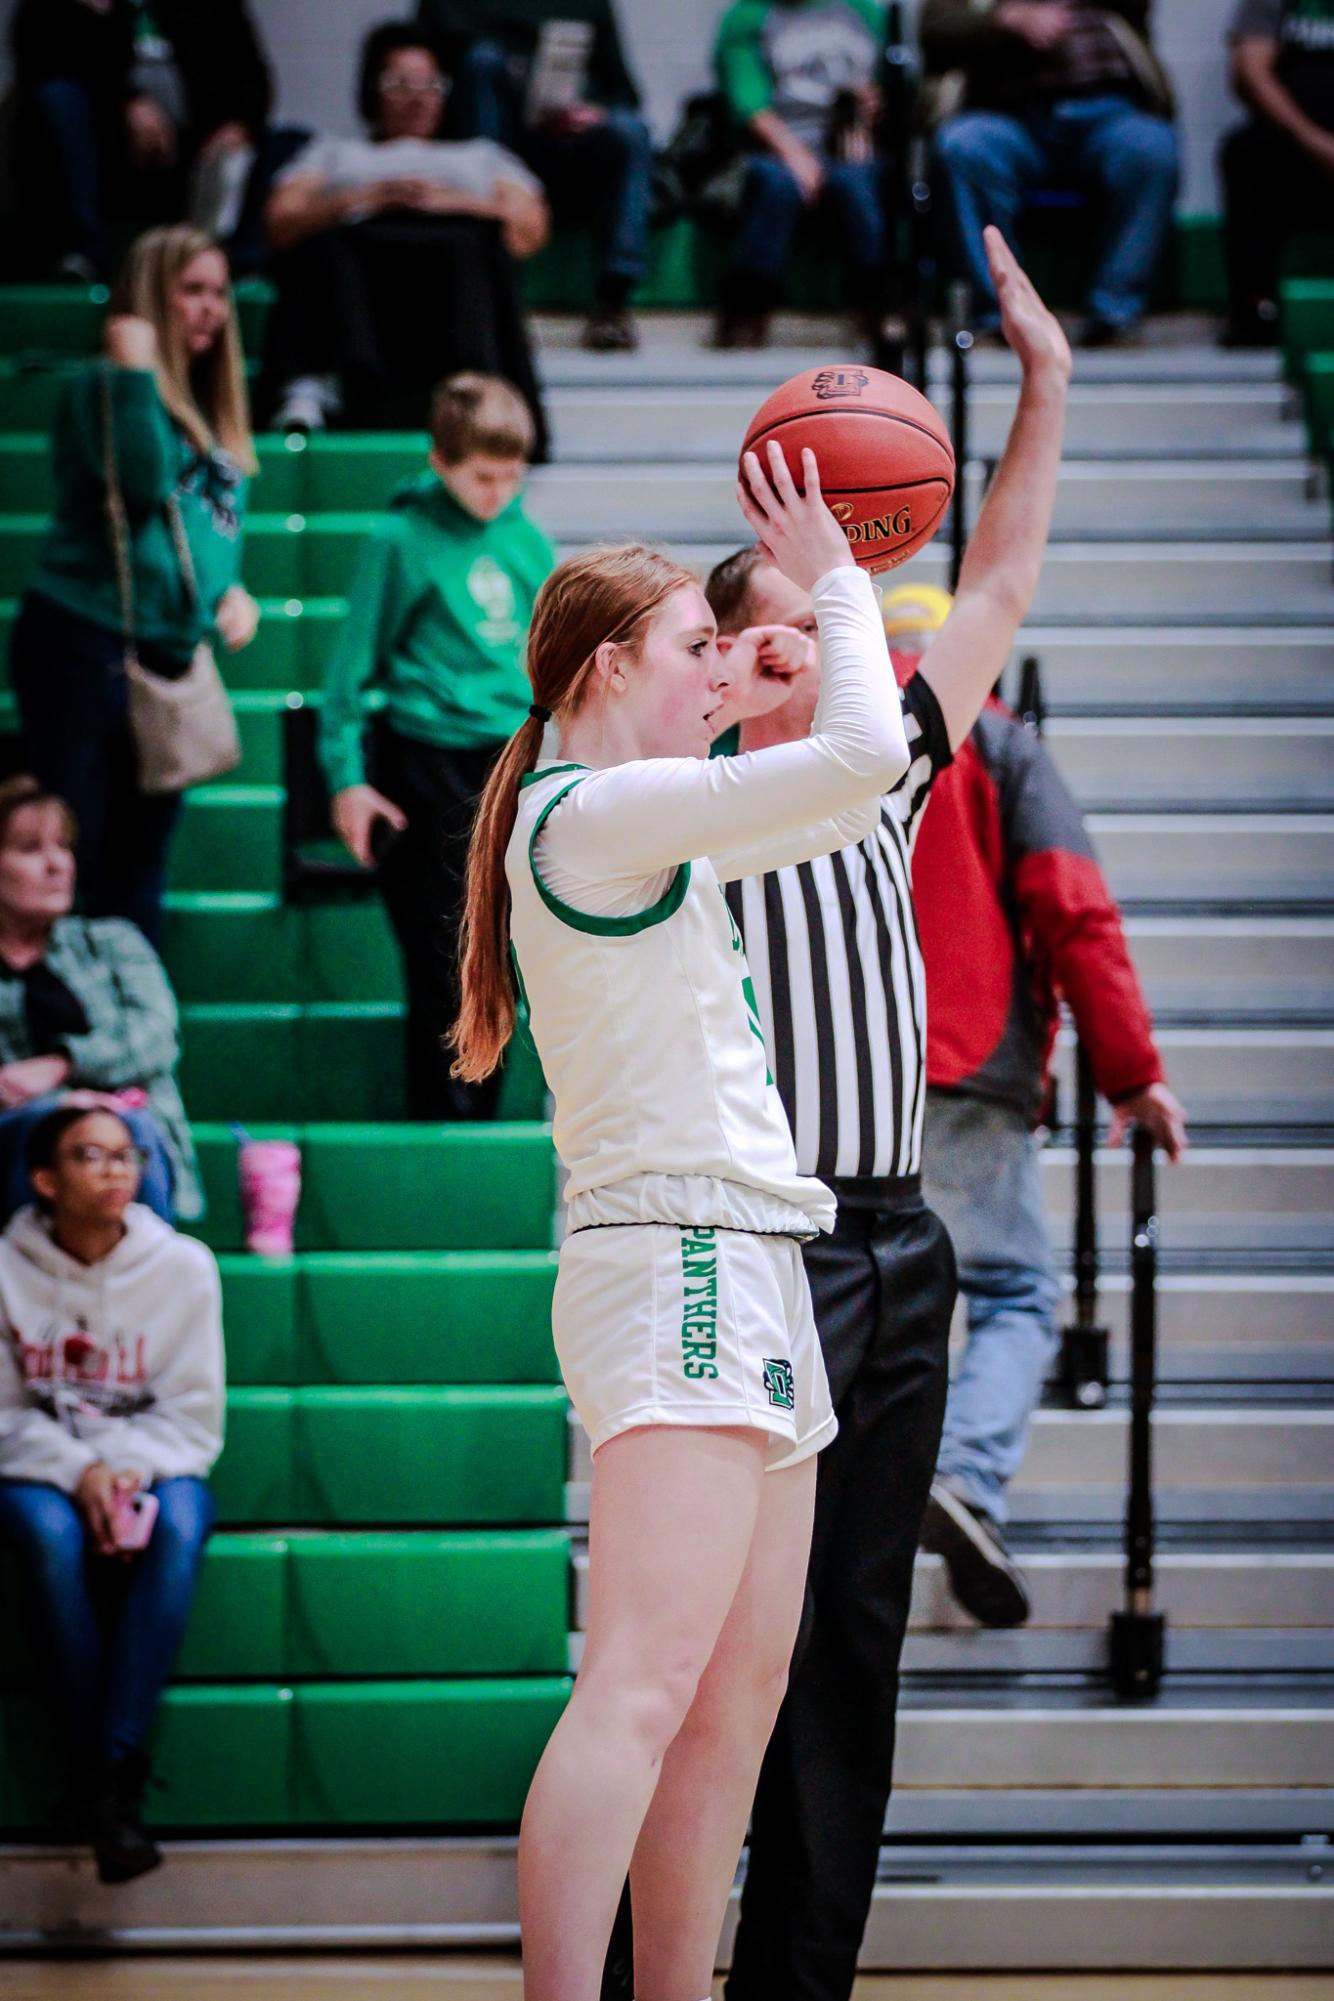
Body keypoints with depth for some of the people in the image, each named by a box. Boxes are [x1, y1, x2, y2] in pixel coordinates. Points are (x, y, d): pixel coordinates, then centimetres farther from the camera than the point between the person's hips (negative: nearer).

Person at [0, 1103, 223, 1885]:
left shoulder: (183, 1267, -2)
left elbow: (194, 1414, -1)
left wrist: (130, 1470, -20)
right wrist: (77, 1471, -20)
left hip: (151, 1461, 1)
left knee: (179, 1524, -35)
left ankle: (113, 1772, -36)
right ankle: (100, 1779, -29)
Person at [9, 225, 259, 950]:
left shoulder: (209, 410, 17)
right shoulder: (104, 387, -6)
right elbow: (143, 483, -23)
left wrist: (233, 590, 5)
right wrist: (135, 372, -20)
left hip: (169, 658, 8)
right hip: (85, 643, -8)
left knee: (138, 868, 11)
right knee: (70, 857, -8)